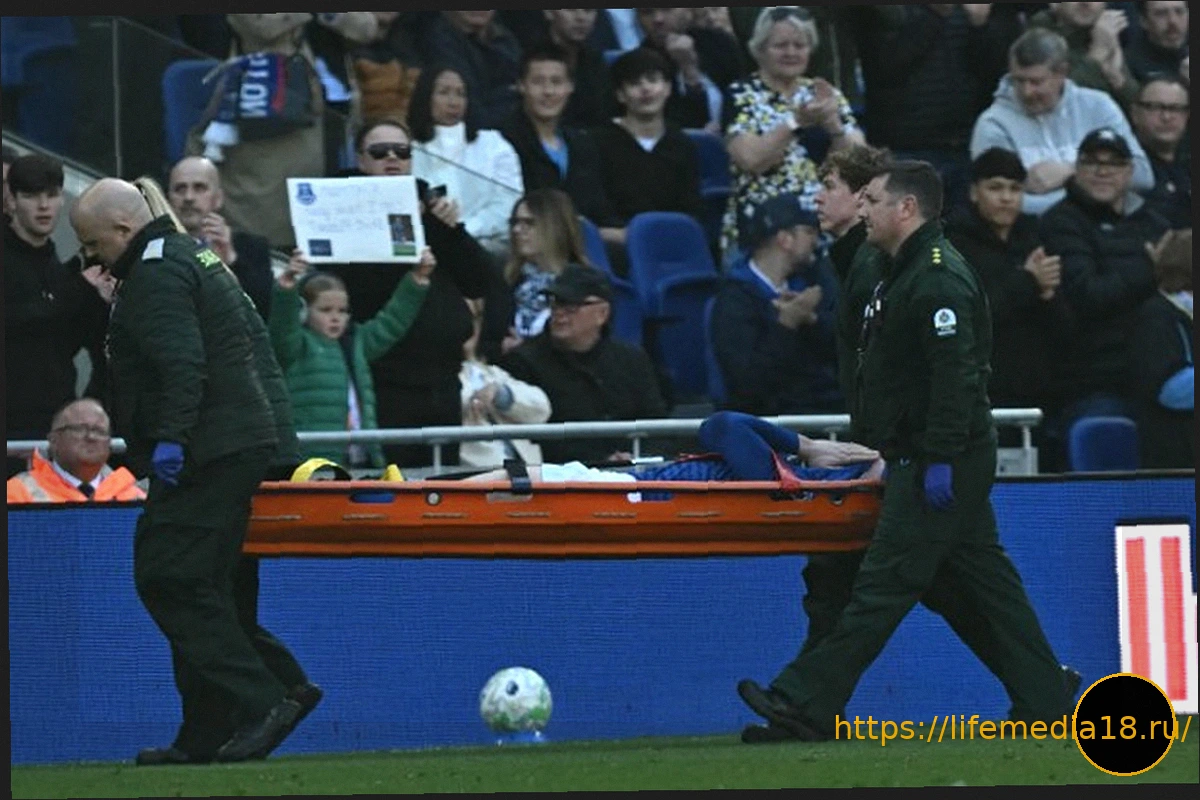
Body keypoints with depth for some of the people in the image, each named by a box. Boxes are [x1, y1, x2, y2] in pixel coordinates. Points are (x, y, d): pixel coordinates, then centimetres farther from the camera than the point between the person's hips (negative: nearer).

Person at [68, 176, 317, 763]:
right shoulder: (197, 257, 21)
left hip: (205, 454, -11)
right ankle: (202, 736, 12)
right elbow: (253, 336, 28)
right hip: (244, 441, 11)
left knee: (168, 581, -11)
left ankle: (261, 703, -18)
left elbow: (182, 363, -23)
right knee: (198, 588, 12)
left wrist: (170, 438, -28)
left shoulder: (156, 275, -11)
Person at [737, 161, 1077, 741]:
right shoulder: (906, 273, 18)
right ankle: (1045, 702, 14)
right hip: (917, 457, 11)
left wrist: (940, 460, -27)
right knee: (978, 584, 12)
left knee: (884, 582, -9)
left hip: (939, 465, -11)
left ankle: (808, 703, -11)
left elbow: (956, 374, -24)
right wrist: (887, 450, 24)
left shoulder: (940, 279, -16)